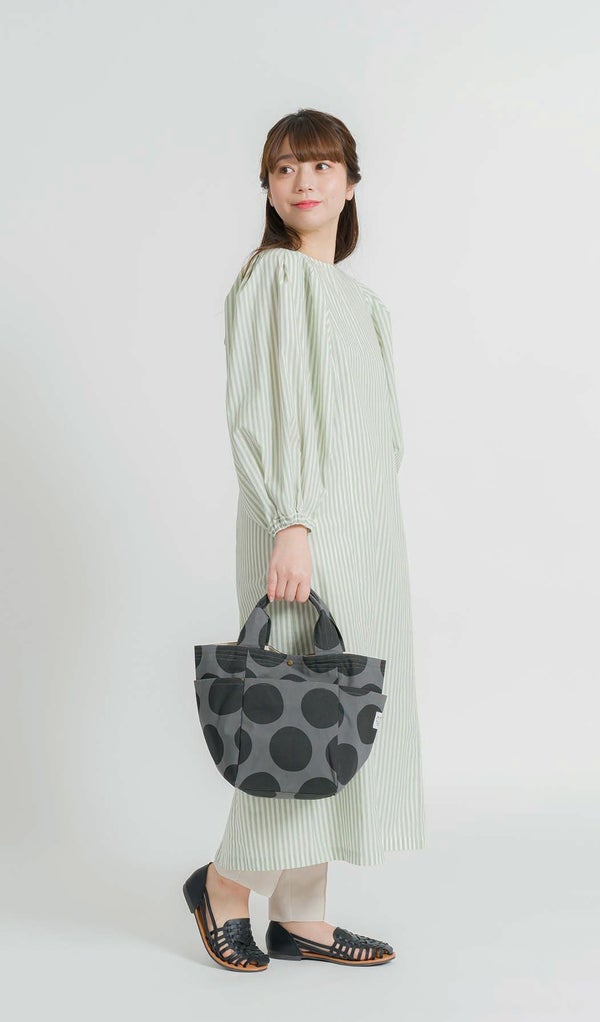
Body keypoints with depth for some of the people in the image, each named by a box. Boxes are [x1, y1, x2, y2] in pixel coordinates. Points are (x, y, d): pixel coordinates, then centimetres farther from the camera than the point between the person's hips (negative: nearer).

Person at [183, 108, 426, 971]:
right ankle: (226, 881, 16)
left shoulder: (357, 295, 19)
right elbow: (256, 412, -14)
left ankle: (300, 915, 17)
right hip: (305, 524, -8)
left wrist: (375, 534, 18)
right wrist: (290, 525, -22)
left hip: (366, 521, 8)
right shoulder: (272, 276, -6)